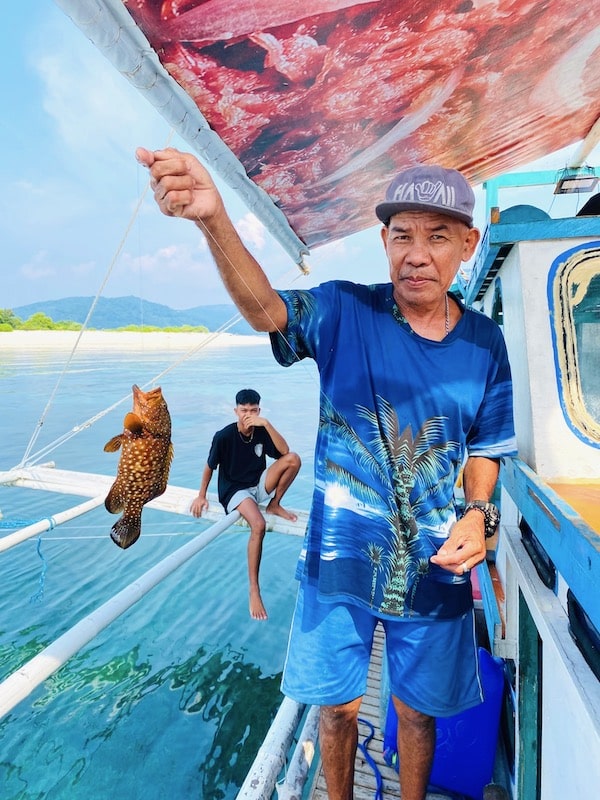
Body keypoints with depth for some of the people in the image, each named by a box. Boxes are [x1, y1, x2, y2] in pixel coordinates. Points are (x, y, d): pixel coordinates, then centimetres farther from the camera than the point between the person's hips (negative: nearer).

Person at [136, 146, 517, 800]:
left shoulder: (483, 341, -2)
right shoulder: (344, 312, -11)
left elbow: (486, 448, 7)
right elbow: (266, 309, -31)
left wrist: (477, 513, -11)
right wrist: (213, 219, -49)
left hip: (433, 569, 2)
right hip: (341, 559, -1)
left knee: (416, 710, 24)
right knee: (337, 705, 20)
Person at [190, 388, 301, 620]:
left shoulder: (261, 431, -5)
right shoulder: (224, 436, -16)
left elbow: (284, 451, -18)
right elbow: (210, 467, -4)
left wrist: (267, 424, -25)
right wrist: (201, 496, -2)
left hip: (259, 486, 5)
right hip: (234, 490, -4)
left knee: (293, 459, -19)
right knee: (259, 525, -34)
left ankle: (274, 505, -3)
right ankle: (254, 590, -24)